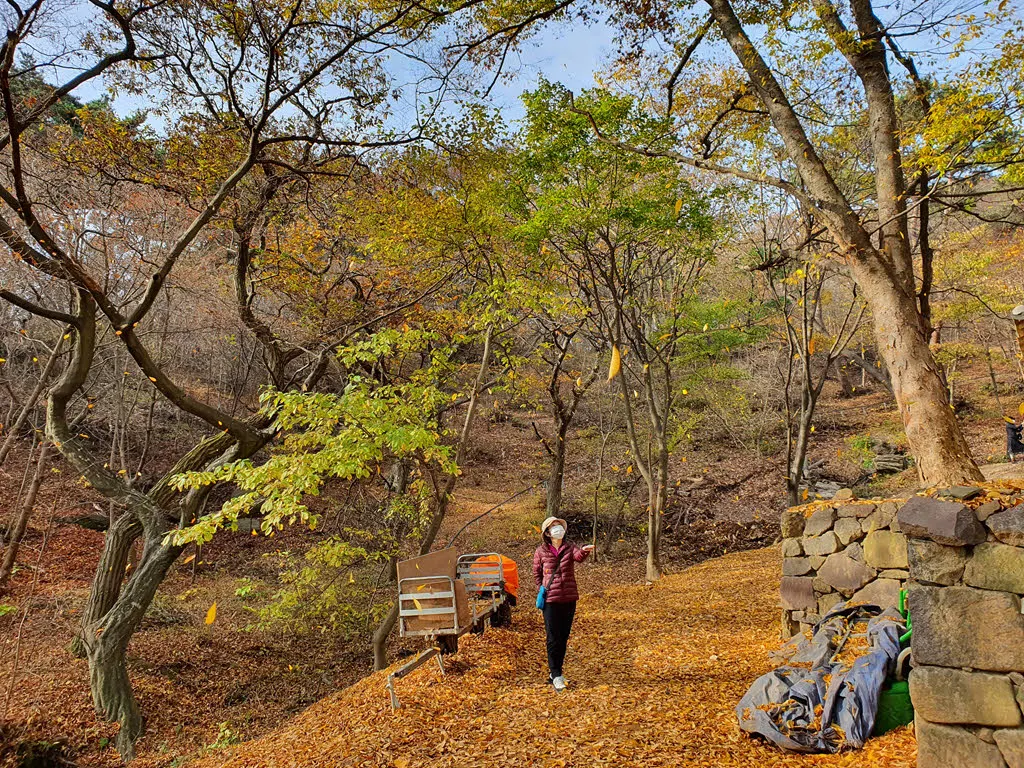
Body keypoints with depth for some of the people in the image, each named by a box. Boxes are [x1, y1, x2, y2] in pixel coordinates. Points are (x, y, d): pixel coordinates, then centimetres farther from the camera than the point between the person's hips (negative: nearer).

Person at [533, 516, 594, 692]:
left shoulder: (569, 547, 0)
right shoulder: (541, 551, -2)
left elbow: (578, 557, -23)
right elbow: (537, 573, 9)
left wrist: (584, 551, -45)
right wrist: (542, 589, -2)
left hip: (569, 599, 3)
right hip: (550, 600, -2)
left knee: (564, 637, 11)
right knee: (553, 638, -2)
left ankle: (555, 671, 25)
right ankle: (556, 675, 6)